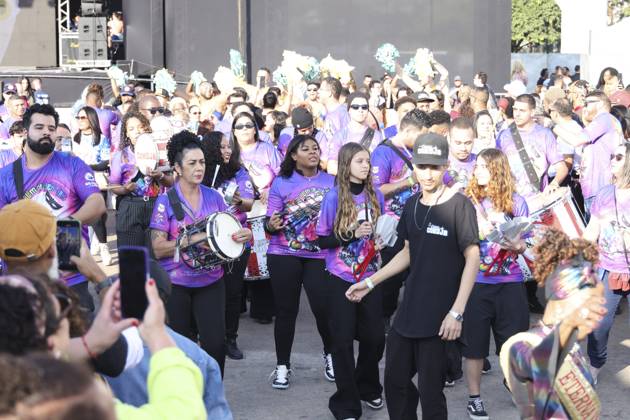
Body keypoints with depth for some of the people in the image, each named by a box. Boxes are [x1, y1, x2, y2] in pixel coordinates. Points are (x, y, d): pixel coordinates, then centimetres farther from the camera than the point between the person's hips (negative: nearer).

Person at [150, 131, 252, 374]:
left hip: (210, 281, 2)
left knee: (216, 343, -7)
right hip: (176, 284, -2)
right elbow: (158, 249, -9)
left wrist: (244, 235, -10)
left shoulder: (214, 197, 5)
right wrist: (193, 240, -23)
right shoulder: (166, 201, -4)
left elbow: (229, 232, 14)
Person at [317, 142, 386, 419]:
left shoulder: (375, 195, 4)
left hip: (370, 276, 4)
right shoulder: (334, 197, -8)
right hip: (341, 278, -4)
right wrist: (352, 234, -20)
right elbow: (322, 240, -8)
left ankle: (368, 387, 33)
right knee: (343, 340, 0)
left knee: (375, 336, 8)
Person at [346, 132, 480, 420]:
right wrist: (370, 283, 16)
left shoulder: (459, 206, -11)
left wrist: (457, 311, -18)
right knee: (395, 383, 14)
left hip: (439, 317, -7)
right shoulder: (412, 205, 9)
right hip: (408, 310, 7)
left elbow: (472, 258, -12)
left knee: (430, 393, -2)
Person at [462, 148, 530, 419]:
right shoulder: (467, 201, -2)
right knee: (474, 341, 5)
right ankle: (474, 397, 17)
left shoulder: (516, 202, 0)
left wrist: (517, 245, -15)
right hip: (476, 282, -1)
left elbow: (525, 243, 7)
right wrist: (477, 233, -16)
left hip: (510, 282, 1)